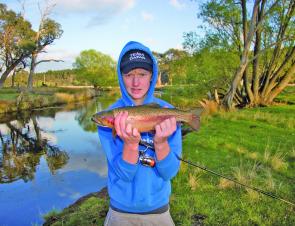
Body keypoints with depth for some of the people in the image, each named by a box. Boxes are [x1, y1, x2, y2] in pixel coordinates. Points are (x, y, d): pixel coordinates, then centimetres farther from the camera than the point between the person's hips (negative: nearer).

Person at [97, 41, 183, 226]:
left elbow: (169, 172, -14)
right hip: (121, 208, 0)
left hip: (158, 206, 1)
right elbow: (123, 174, -19)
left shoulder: (169, 113, -13)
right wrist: (131, 143, -36)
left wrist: (161, 142, -32)